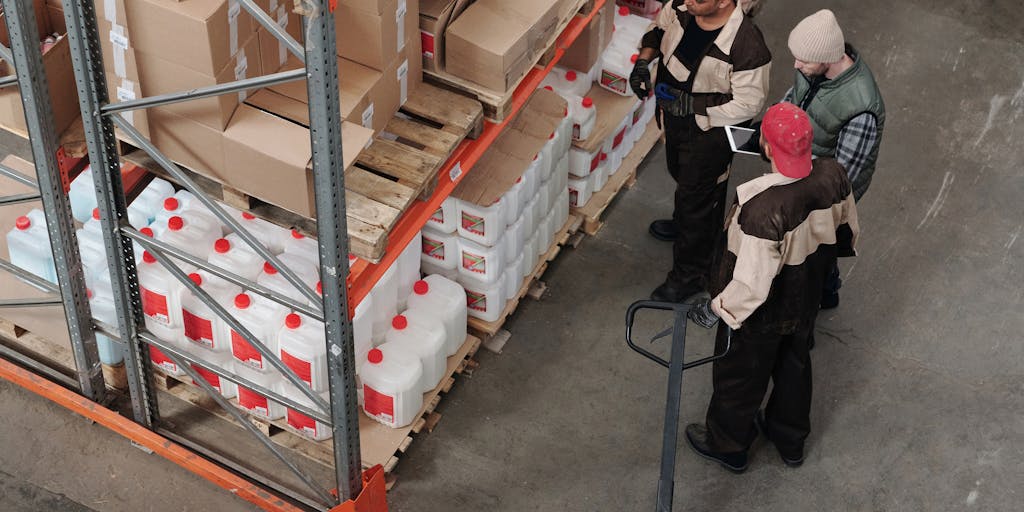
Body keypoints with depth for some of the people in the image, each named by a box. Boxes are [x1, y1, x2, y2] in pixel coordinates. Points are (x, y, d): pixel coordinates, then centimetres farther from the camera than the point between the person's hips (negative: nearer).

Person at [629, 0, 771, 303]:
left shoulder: (746, 46, -37)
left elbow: (748, 104, -27)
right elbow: (659, 30, 5)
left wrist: (691, 104, -28)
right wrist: (643, 61, -13)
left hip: (710, 131, -7)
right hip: (675, 115, 7)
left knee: (696, 196, 10)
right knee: (680, 173, 33)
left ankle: (690, 275, 31)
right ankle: (684, 223, 64)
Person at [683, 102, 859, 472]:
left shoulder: (762, 209, -43)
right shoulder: (832, 176, -22)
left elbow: (752, 284, -35)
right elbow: (848, 233, -2)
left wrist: (716, 309, -17)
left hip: (761, 317, -6)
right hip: (806, 304, 6)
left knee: (739, 377, 22)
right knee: (794, 366, 31)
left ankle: (727, 445, 49)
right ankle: (790, 439, 55)